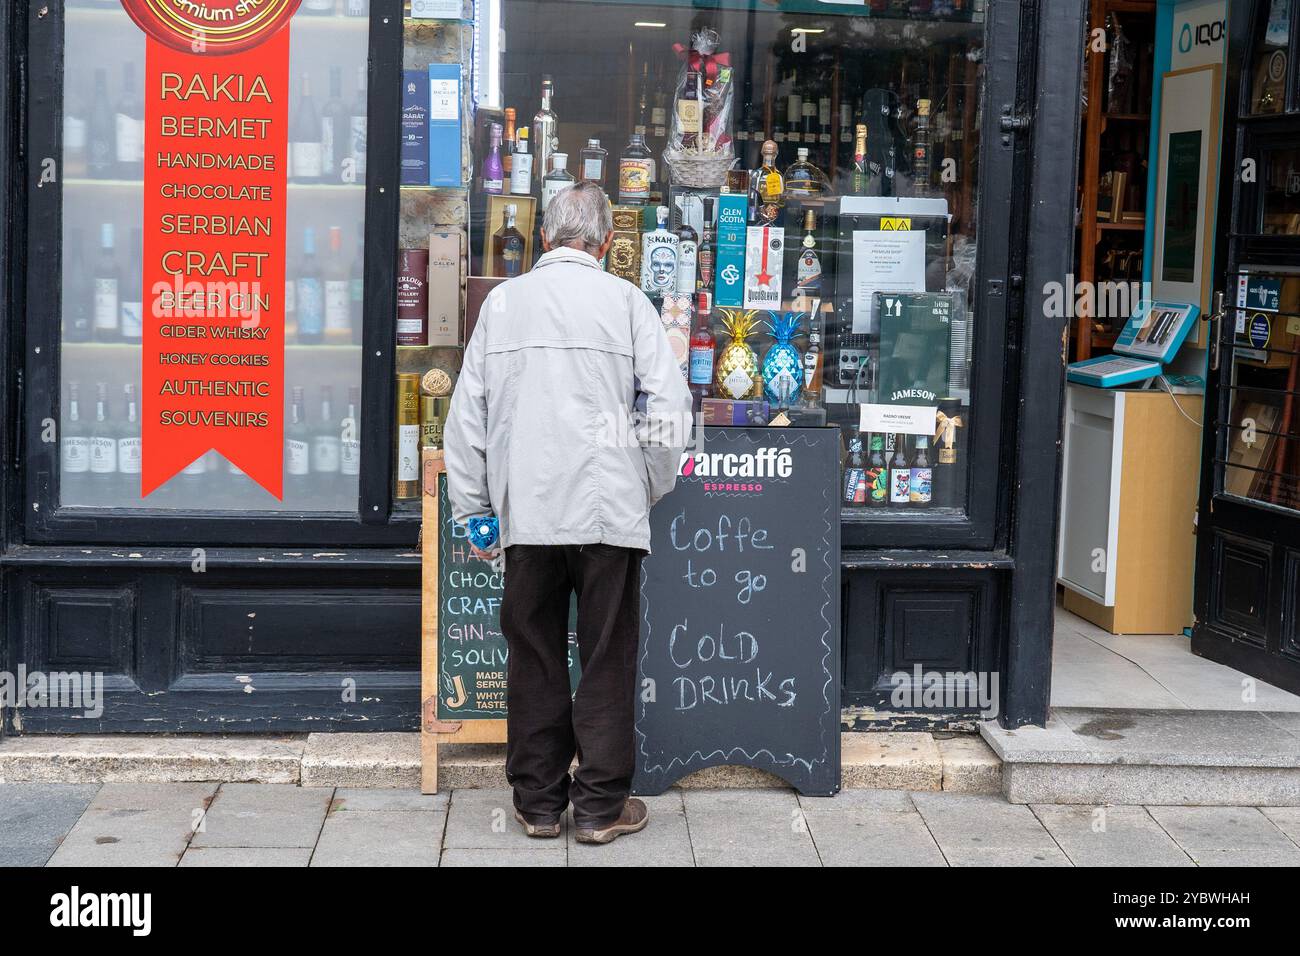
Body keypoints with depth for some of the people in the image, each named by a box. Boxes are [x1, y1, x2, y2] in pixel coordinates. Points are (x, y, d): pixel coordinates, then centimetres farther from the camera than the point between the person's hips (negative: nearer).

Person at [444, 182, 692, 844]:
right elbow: (670, 405, -5)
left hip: (526, 511, 2)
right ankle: (602, 805, 12)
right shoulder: (625, 300, 0)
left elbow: (466, 413, 8)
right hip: (610, 510, -2)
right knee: (607, 660, 6)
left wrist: (472, 509, 14)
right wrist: (650, 489, 8)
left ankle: (539, 801, 18)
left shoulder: (502, 300, 7)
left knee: (535, 659, 11)